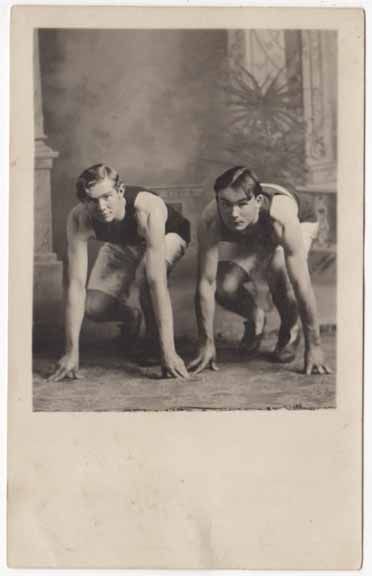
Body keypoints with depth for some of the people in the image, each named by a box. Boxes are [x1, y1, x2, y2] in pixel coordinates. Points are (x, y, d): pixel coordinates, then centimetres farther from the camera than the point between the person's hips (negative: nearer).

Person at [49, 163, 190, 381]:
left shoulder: (148, 209, -44)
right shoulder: (79, 219, -34)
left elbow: (158, 282, -48)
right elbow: (76, 284, -34)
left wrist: (169, 351, -49)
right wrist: (72, 351, -37)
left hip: (168, 235, -3)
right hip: (120, 244, 3)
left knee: (150, 280, -36)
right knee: (93, 307, -15)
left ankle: (154, 338, -6)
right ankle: (130, 317, 20)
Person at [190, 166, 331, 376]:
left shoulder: (281, 216, -44)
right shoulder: (210, 221, -37)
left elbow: (301, 283, -41)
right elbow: (206, 283, -31)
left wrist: (314, 346, -37)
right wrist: (207, 344, -30)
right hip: (246, 240, 3)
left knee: (280, 274, -33)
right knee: (224, 289, -22)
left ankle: (291, 329, 0)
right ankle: (255, 319, 14)